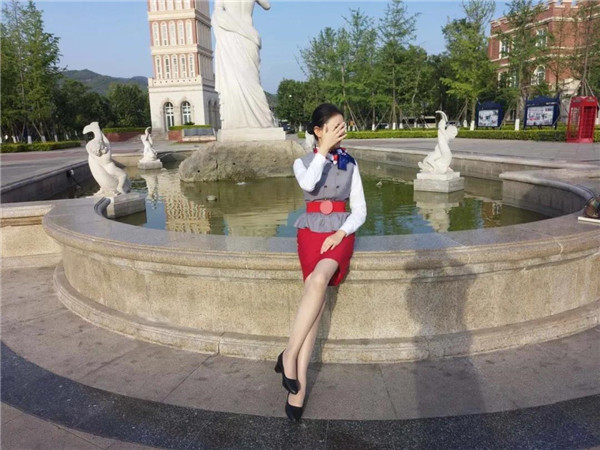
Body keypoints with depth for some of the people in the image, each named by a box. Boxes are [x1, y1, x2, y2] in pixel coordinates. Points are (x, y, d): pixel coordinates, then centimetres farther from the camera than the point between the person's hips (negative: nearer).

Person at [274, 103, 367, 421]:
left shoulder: (350, 164, 10)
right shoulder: (303, 162, 7)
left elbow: (359, 210, 6)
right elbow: (308, 184, -19)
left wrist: (342, 232, -10)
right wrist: (324, 150, -18)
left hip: (340, 234, 0)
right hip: (310, 233, 0)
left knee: (318, 281, -31)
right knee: (317, 301, -20)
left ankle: (289, 355, -20)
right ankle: (300, 383, -14)